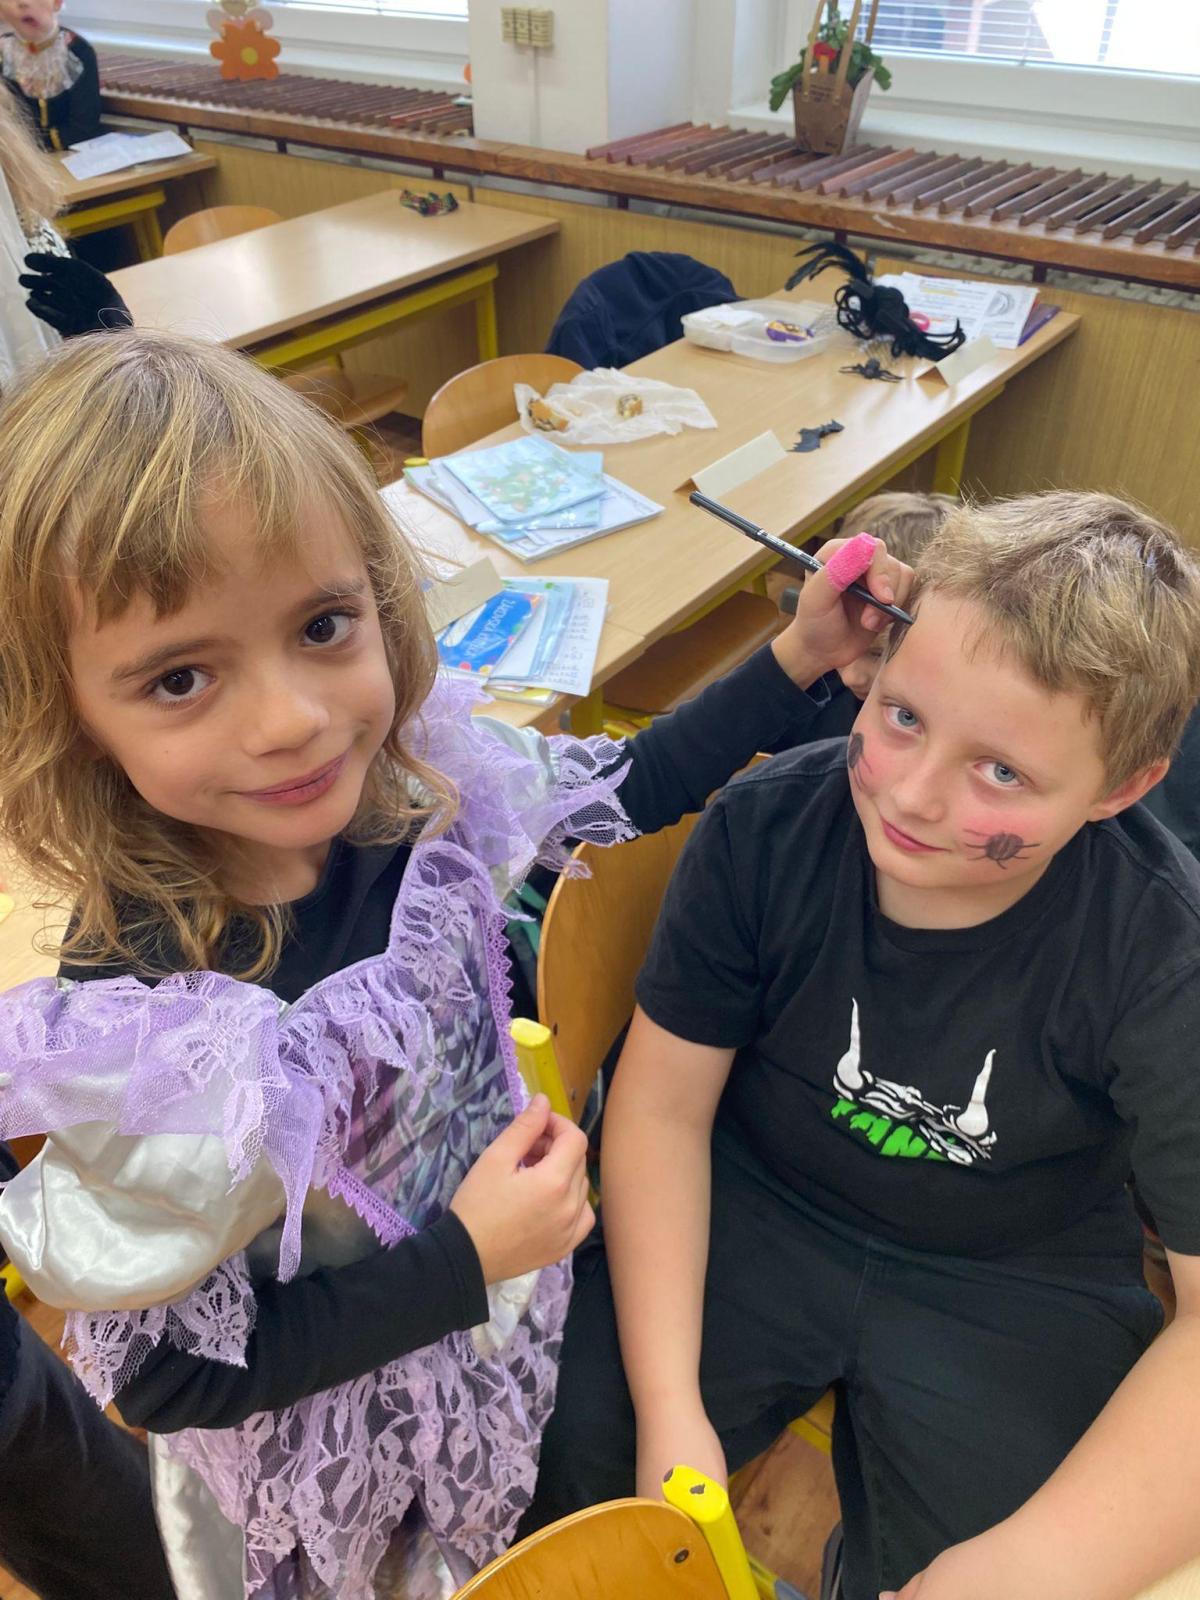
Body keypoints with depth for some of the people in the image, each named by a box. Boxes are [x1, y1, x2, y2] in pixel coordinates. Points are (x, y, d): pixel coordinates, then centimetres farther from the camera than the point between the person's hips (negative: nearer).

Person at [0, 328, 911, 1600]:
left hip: (508, 1294, 5)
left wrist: (797, 661, -11)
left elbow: (627, 788, -4)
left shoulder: (417, 778, -24)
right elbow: (167, 1379, -23)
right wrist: (468, 1258, -27)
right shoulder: (135, 1039, -37)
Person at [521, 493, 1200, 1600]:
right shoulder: (767, 825, -18)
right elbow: (664, 1101, -12)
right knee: (558, 1448, -14)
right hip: (748, 1210, 1)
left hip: (1018, 1290, 0)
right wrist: (668, 1405, -16)